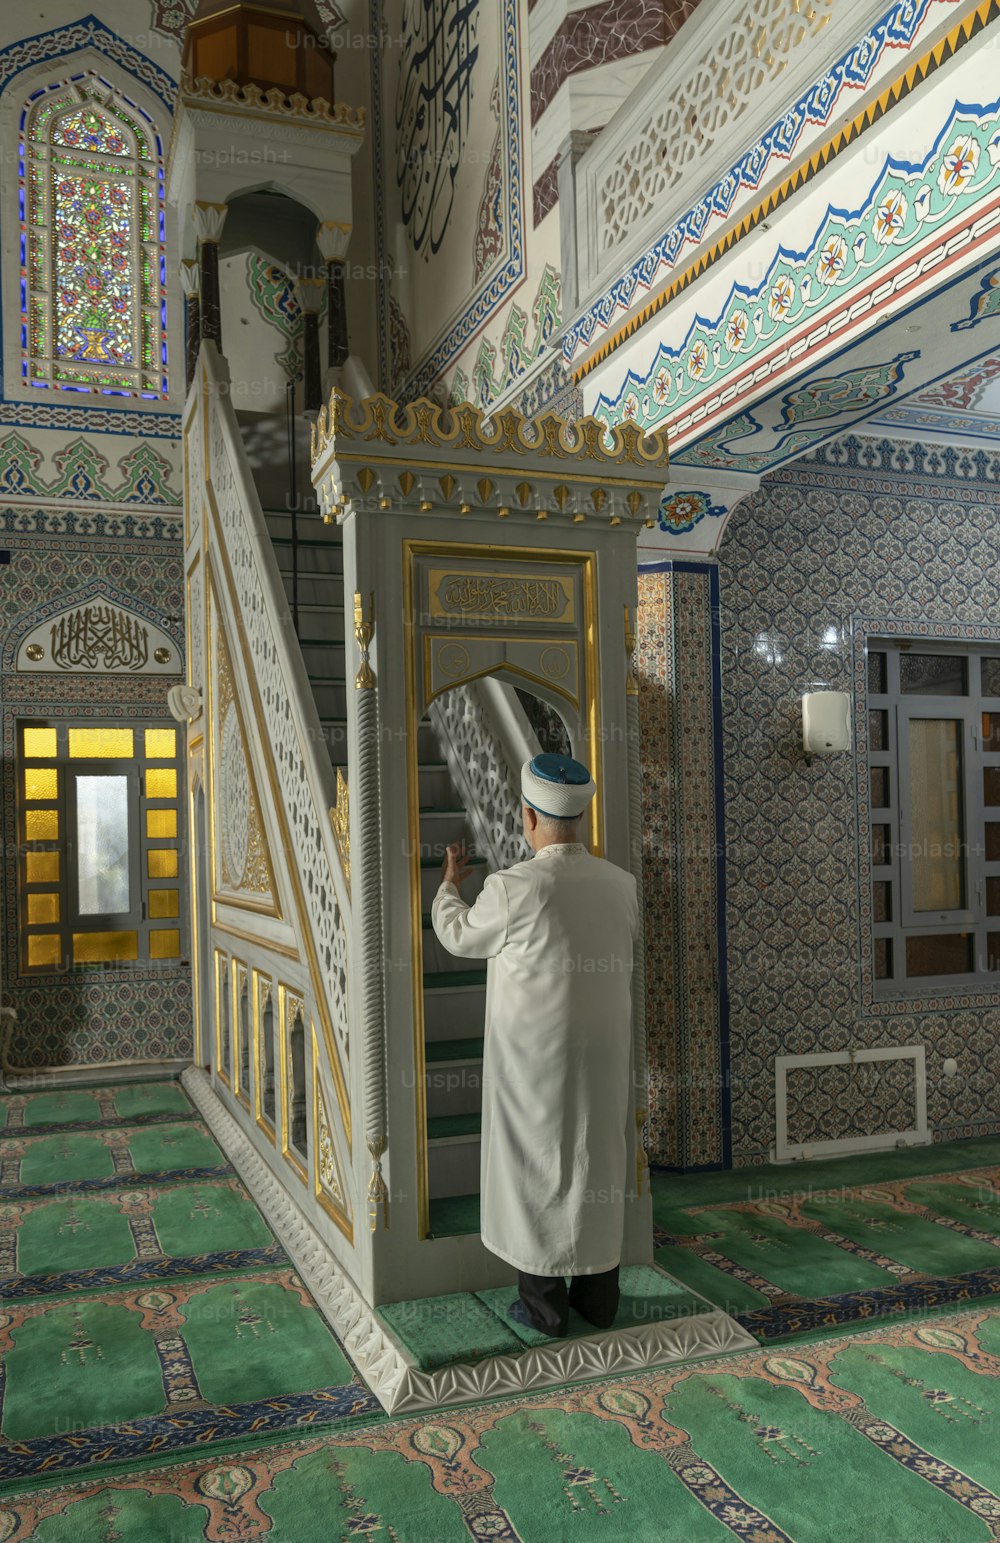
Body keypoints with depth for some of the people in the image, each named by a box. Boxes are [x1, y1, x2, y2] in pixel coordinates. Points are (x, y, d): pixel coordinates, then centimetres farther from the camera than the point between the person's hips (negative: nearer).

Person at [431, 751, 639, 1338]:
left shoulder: (513, 888, -21)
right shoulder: (622, 883, -6)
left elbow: (462, 936, -1)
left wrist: (450, 886, 19)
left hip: (533, 1056, -4)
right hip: (602, 1052, 5)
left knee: (535, 1164, 10)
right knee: (598, 1162, 16)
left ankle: (544, 1303, 20)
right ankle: (599, 1296, 29)